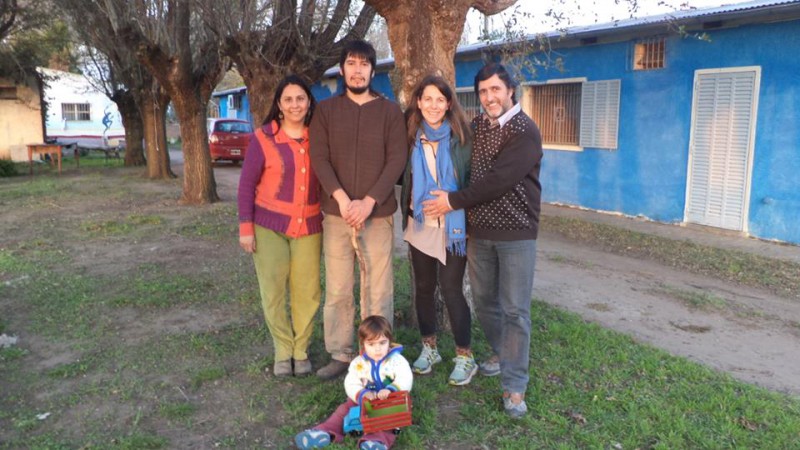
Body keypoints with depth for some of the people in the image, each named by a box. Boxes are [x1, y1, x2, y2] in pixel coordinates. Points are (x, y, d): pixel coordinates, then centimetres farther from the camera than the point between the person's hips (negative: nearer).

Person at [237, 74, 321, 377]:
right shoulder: (263, 138, -5)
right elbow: (246, 184, -3)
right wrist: (245, 227, -6)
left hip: (309, 227, 2)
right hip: (269, 225, -2)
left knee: (307, 291, 2)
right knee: (273, 291, 2)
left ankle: (301, 350, 19)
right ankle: (283, 351, 19)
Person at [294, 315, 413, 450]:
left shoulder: (396, 360, -10)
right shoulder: (358, 363, -1)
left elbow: (405, 381, -21)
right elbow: (351, 385, -7)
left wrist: (390, 390, -41)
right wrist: (362, 394, -30)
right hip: (364, 400, 4)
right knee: (345, 408, -11)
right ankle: (325, 432, -23)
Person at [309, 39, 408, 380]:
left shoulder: (390, 111, 6)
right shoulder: (326, 110, 9)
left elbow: (397, 160, -3)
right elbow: (318, 158, 0)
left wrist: (368, 202, -13)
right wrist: (343, 199, -14)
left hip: (377, 213, -1)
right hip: (336, 212, 1)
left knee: (378, 290, 1)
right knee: (337, 290, 5)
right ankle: (340, 355, 18)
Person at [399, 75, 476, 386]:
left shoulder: (461, 136, -6)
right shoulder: (412, 137, 2)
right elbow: (406, 179, 10)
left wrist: (460, 210, -8)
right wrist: (407, 215, 5)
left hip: (453, 227, -3)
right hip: (420, 225, 4)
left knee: (451, 290, -3)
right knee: (423, 287, 11)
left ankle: (465, 357, 13)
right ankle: (429, 348, 29)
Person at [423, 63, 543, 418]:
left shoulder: (524, 131, -12)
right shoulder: (476, 126, 9)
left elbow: (499, 180, -20)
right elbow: (465, 171, 15)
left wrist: (454, 201, -16)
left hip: (516, 232, -6)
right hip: (479, 229, 6)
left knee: (515, 309, -2)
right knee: (483, 299, 15)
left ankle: (514, 386, 5)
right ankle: (501, 353, 37)